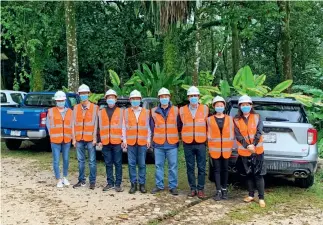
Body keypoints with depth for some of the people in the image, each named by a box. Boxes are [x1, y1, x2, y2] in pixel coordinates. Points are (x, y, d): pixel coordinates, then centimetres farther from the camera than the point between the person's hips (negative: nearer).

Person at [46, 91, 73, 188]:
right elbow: (48, 124, 5)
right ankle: (59, 180, 8)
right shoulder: (51, 111, 0)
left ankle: (65, 177, 26)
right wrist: (52, 134, 2)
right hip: (55, 140, -2)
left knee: (66, 160, 10)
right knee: (56, 161, -2)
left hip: (67, 140, 2)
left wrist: (70, 135, 5)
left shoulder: (70, 112, 7)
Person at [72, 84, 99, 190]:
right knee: (81, 161, 10)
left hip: (90, 139, -3)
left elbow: (95, 124, -4)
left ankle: (92, 181, 10)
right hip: (79, 139, 3)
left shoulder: (94, 107, -1)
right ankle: (81, 181, 20)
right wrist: (74, 138, 3)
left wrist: (94, 138, -8)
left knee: (92, 161, 1)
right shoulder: (76, 108, 8)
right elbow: (74, 123, 7)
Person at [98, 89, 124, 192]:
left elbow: (123, 127, 1)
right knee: (108, 164, 9)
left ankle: (118, 184, 7)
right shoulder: (101, 112, 11)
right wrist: (100, 140, 4)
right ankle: (110, 183, 17)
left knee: (118, 163, 1)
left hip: (117, 142, -3)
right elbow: (99, 127, 11)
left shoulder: (121, 111, 4)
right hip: (105, 142, 3)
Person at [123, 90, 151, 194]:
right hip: (130, 142, 0)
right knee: (131, 164, 2)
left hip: (142, 142, 0)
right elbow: (124, 127, 4)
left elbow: (148, 127, 7)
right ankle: (133, 184, 10)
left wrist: (148, 139, 2)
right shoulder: (126, 112, 6)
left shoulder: (146, 112, 7)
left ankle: (142, 184, 10)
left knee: (142, 164, 3)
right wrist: (124, 139, -1)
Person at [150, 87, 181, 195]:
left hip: (172, 143, -1)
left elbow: (179, 126, 8)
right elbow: (152, 127, 13)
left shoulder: (175, 110, 3)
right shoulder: (154, 111, 7)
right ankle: (159, 185, 18)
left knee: (173, 166, 1)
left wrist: (174, 135, 7)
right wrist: (154, 137, 9)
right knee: (159, 165, 7)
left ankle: (173, 186, 9)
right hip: (158, 144, 1)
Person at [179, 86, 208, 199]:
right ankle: (193, 189, 15)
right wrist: (184, 136, 10)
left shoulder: (205, 109, 2)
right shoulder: (182, 110, 4)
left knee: (201, 167, 1)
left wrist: (207, 137, 8)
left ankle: (200, 189, 10)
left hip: (201, 143, -1)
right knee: (190, 167, 6)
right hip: (188, 144, 1)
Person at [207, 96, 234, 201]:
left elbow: (232, 133, 7)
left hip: (226, 149, 1)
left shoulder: (229, 119, 6)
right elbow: (209, 134, 4)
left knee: (225, 169, 8)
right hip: (214, 149, -1)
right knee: (217, 170, 0)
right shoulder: (210, 119, 3)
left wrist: (231, 146, 1)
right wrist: (210, 147, -1)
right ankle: (218, 191, 2)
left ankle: (224, 189, 19)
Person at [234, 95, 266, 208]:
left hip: (257, 150, -1)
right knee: (248, 174, 12)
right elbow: (238, 135, -6)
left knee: (258, 174, -2)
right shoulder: (236, 120, 2)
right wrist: (247, 146, -19)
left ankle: (261, 198, 2)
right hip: (244, 151, 2)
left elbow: (259, 132, -7)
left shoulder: (256, 117, 2)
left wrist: (253, 145, -20)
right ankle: (251, 195, 24)